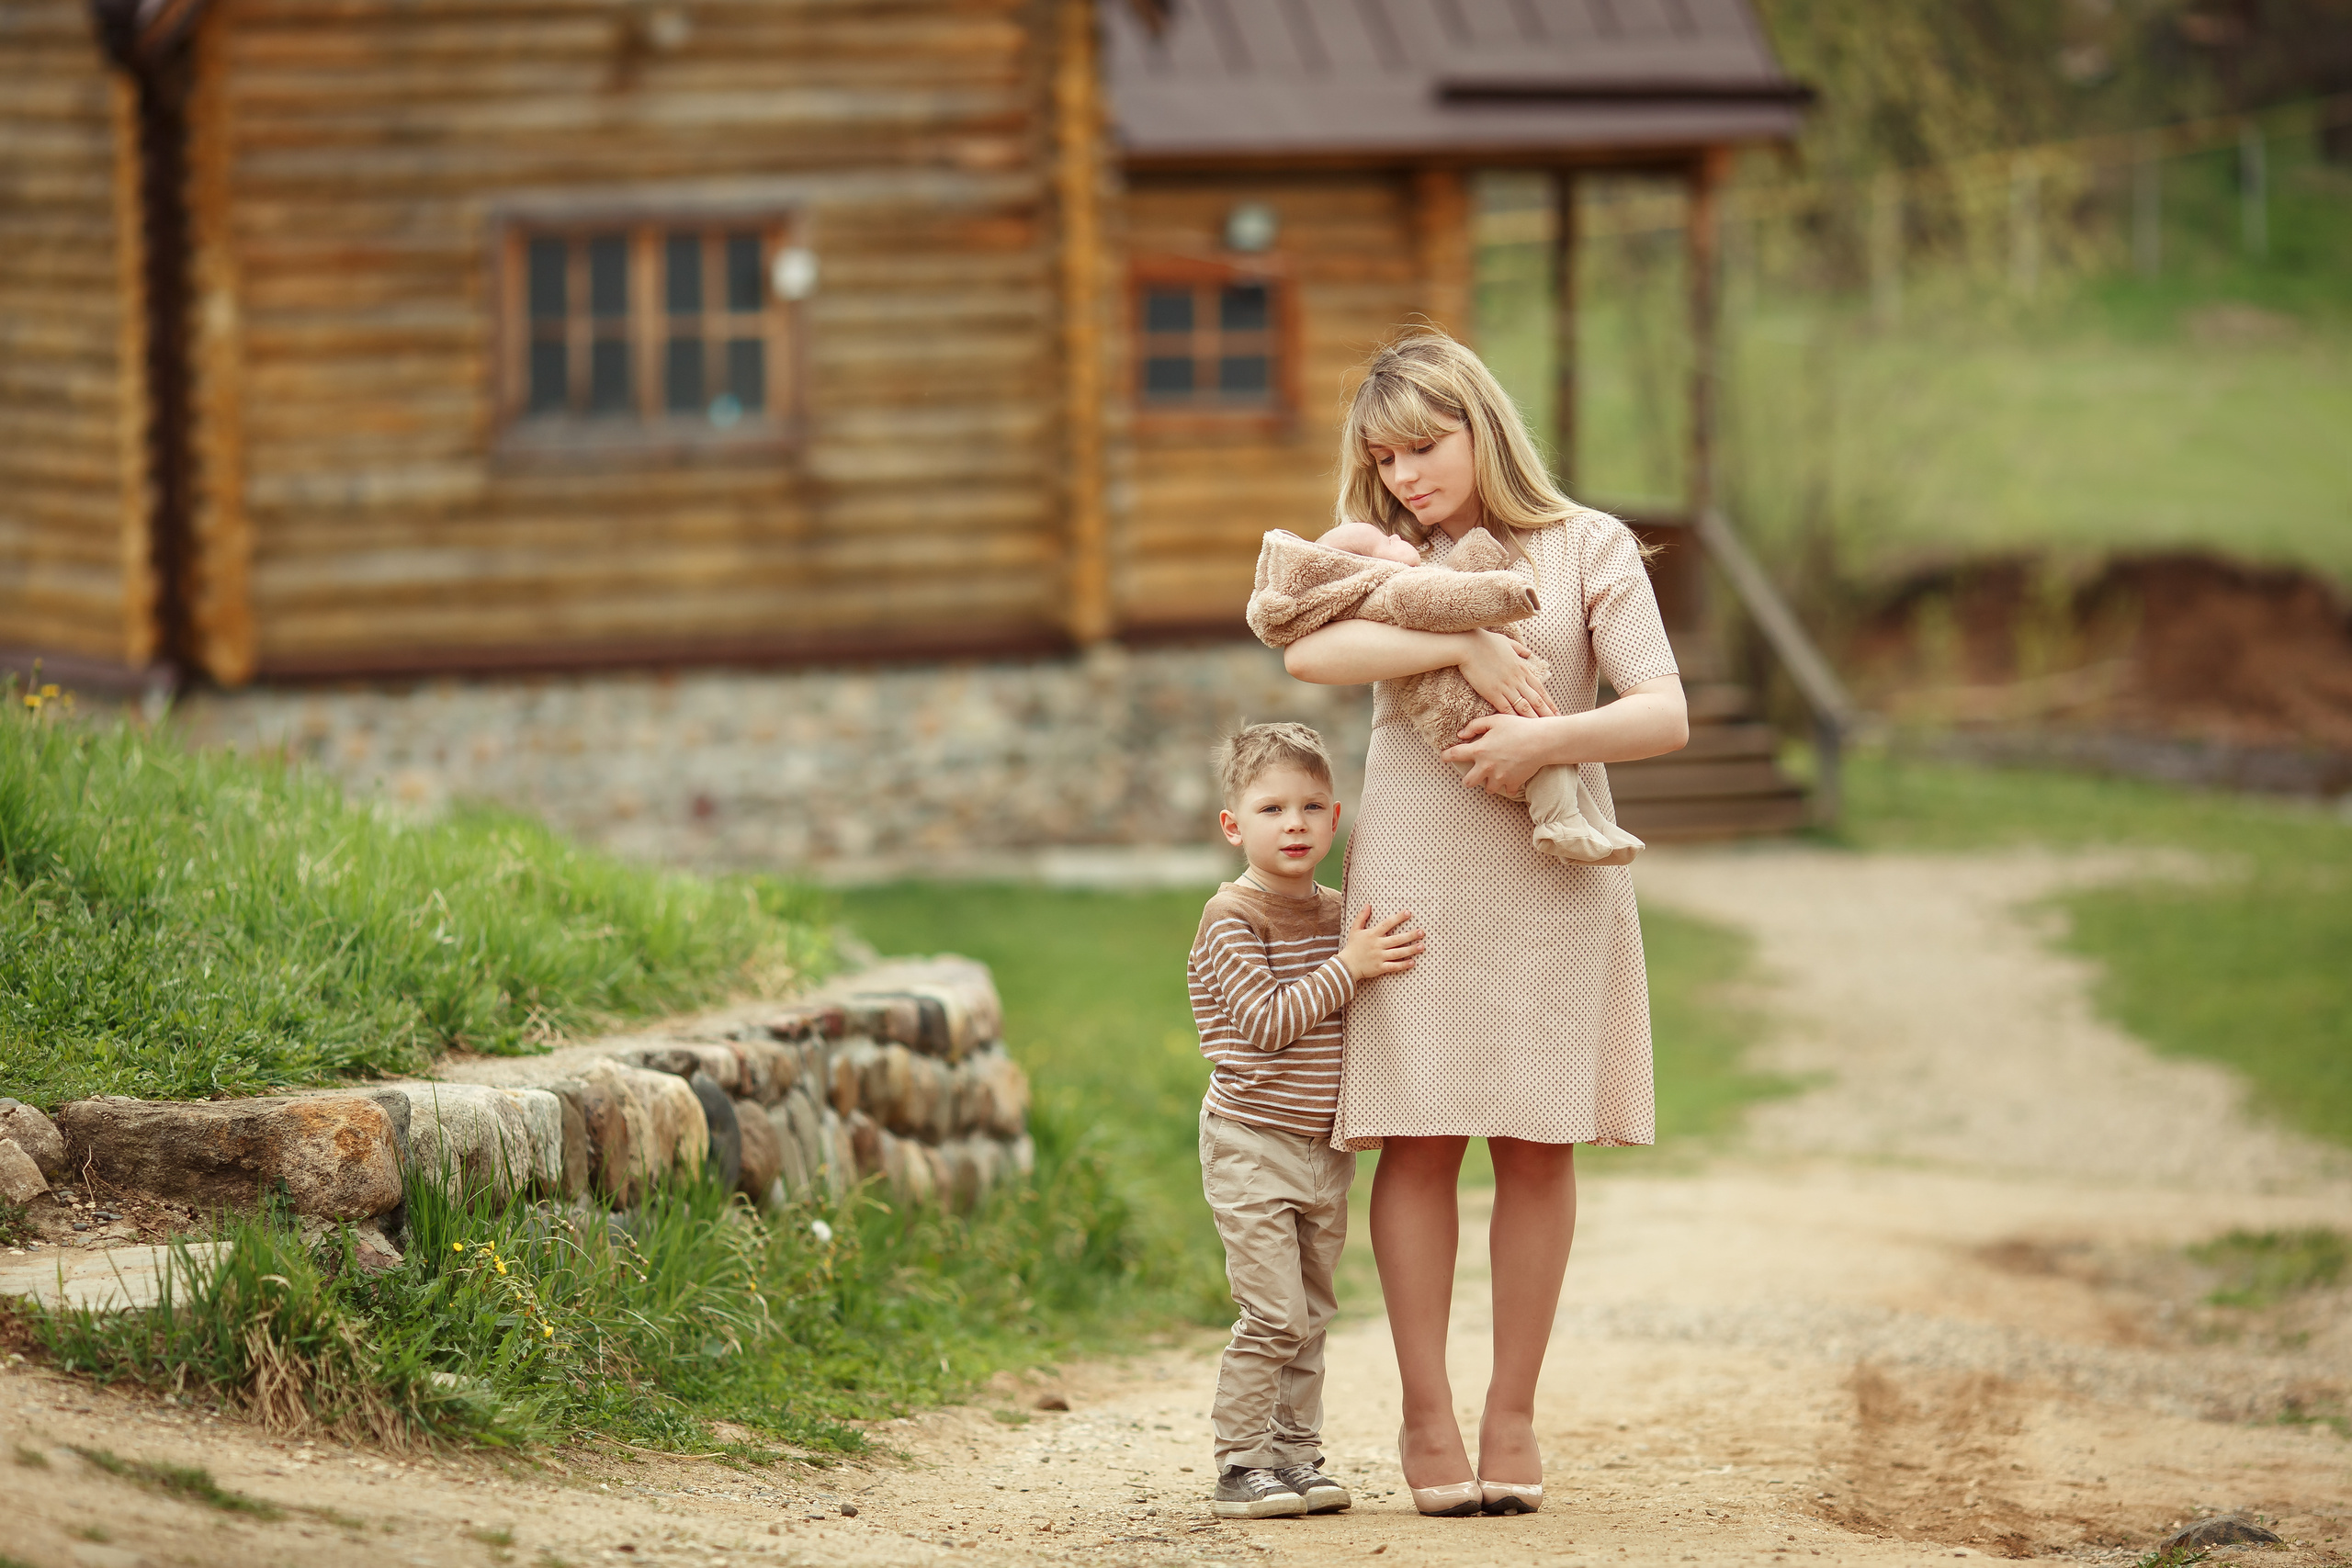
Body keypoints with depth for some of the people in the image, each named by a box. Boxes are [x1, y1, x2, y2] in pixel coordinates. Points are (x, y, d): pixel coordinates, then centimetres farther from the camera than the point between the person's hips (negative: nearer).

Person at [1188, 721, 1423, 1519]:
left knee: (1310, 1312, 10)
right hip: (1252, 1146, -7)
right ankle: (1241, 1464, -5)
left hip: (1324, 1146, 7)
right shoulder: (1233, 917, -12)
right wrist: (1349, 967, -22)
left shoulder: (1332, 913, 10)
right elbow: (1264, 1022, -21)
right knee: (1274, 1313, -11)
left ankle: (1294, 1454, 17)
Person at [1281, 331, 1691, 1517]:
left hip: (1549, 879, -1)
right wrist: (1464, 649, -21)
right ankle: (1426, 1415, 3)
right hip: (1414, 872, 1)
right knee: (1419, 1140, -3)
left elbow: (1664, 715, -5)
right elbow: (1307, 649, -13)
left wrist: (1547, 739, -22)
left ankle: (1514, 1412, 9)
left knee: (1537, 1144, 1)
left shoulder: (1587, 549, 4)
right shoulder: (1386, 556, 9)